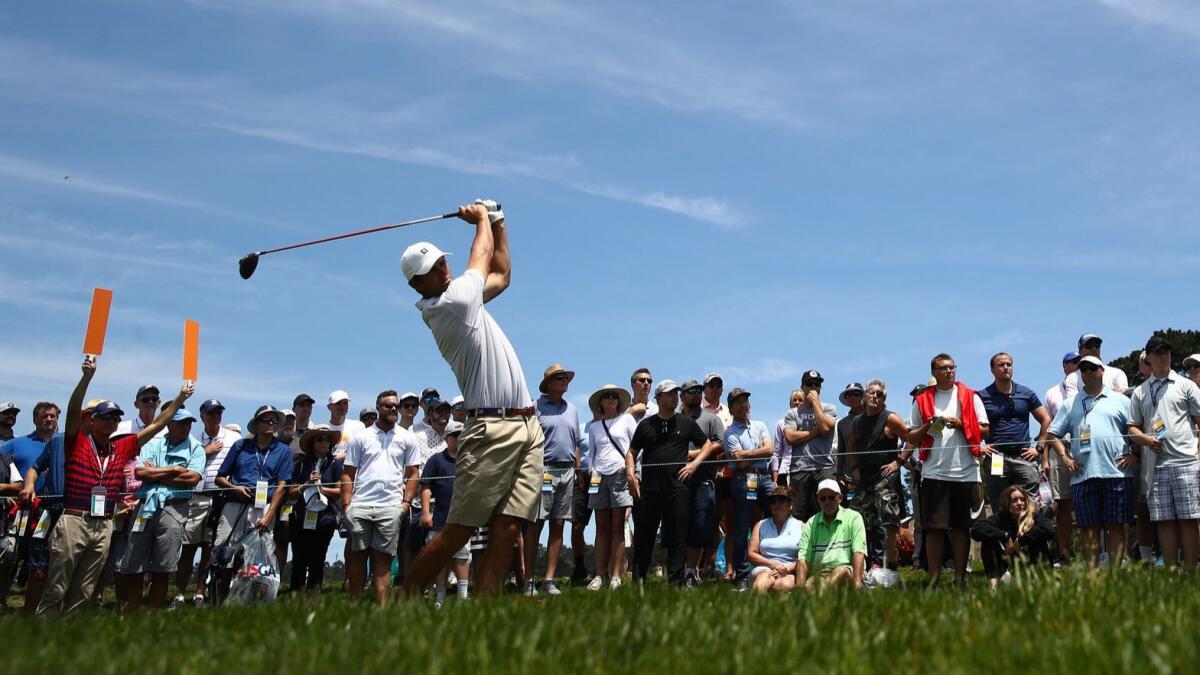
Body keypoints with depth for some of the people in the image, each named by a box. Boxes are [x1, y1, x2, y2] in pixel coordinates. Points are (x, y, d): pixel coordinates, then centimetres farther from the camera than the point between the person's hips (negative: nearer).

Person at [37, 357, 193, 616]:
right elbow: (73, 411, -14)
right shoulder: (77, 443, 1)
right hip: (74, 521, -5)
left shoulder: (122, 449, 13)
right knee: (56, 590, -2)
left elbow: (156, 426, 17)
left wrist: (180, 398, 16)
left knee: (82, 594, 9)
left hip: (104, 526, 5)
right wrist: (87, 377, -27)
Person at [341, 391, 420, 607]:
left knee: (383, 557, -2)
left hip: (391, 506, 0)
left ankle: (381, 608, -4)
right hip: (360, 505, 0)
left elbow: (412, 473, 13)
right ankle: (355, 604, 11)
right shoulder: (361, 437, 11)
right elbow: (348, 473, 9)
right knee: (357, 555, 3)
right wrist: (346, 504, -1)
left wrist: (406, 502, 1)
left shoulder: (407, 438, 12)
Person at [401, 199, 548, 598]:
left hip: (527, 427, 8)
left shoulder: (465, 297, 18)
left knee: (507, 528, -4)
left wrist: (497, 221, 31)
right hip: (491, 429, -8)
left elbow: (501, 274, 36)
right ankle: (404, 598, -2)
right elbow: (482, 256, 7)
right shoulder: (446, 305, -7)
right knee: (457, 531, -9)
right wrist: (482, 218, 25)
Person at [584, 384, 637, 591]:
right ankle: (599, 575, -1)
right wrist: (592, 472, 4)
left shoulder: (626, 419, 10)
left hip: (620, 475, -3)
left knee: (617, 527, -5)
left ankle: (615, 576, -8)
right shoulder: (593, 427, 17)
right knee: (602, 528, 1)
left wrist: (631, 468, -6)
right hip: (599, 477, 3)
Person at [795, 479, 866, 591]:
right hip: (817, 575, 3)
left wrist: (857, 582, -21)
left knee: (842, 572, -39)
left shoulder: (853, 518, 7)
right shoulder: (811, 523, 15)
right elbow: (803, 558, 6)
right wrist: (800, 586, -13)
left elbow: (859, 553, -5)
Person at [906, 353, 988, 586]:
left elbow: (984, 430, 6)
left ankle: (960, 576, 11)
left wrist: (961, 424, -8)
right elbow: (911, 437, 11)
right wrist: (927, 427, -7)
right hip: (934, 473, 0)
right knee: (934, 527, -3)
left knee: (962, 526, 4)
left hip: (965, 472, 0)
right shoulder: (922, 400, 11)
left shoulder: (970, 397, 11)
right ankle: (934, 577, 2)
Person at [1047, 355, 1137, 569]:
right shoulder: (1070, 403, 17)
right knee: (1089, 527, -1)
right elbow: (1053, 433, 17)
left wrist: (1134, 455, -1)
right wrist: (1064, 456, 4)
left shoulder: (1120, 401, 13)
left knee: (1118, 525, -3)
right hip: (1083, 474, 1)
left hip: (1117, 472, -1)